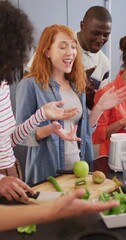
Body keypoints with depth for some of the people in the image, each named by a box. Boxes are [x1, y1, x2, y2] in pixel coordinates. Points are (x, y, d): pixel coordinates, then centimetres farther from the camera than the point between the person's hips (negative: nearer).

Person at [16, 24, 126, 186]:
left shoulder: (76, 85, 6)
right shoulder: (30, 84, -12)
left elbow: (82, 129, 11)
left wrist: (99, 107, -3)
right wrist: (49, 129, -29)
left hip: (78, 166, 6)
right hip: (46, 172, -6)